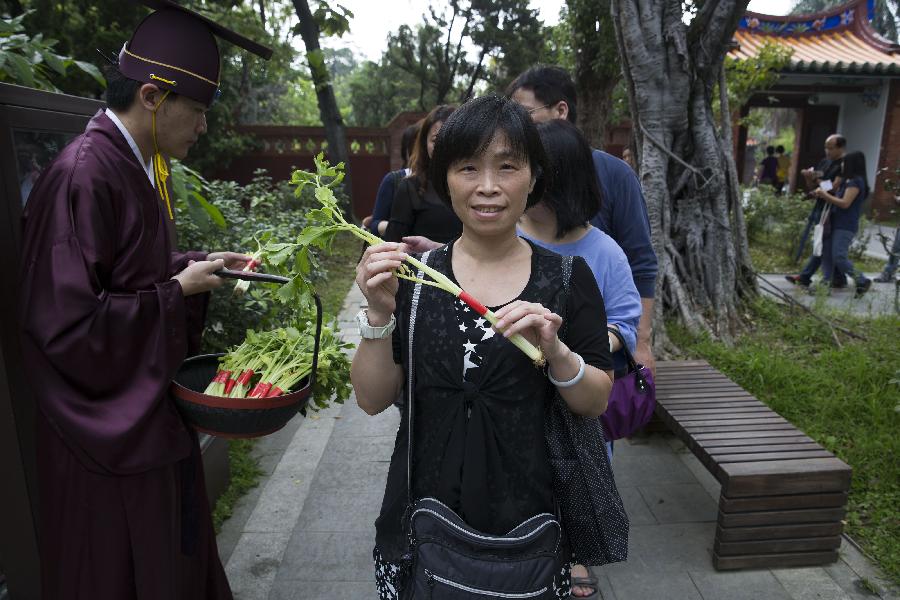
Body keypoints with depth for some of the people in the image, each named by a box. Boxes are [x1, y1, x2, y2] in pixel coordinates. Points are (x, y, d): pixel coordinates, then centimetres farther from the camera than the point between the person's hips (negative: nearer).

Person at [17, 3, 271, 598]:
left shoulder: (139, 166, 4)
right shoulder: (83, 177, -24)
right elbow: (68, 323, -26)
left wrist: (201, 262, 2)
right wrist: (178, 292, -18)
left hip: (150, 404, 8)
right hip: (108, 422, -8)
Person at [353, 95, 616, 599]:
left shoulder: (567, 277, -5)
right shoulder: (415, 273, -4)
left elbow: (597, 403, -3)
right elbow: (373, 400, -6)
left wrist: (555, 351, -21)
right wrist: (380, 313, -21)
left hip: (526, 516, 0)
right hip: (423, 516, 1)